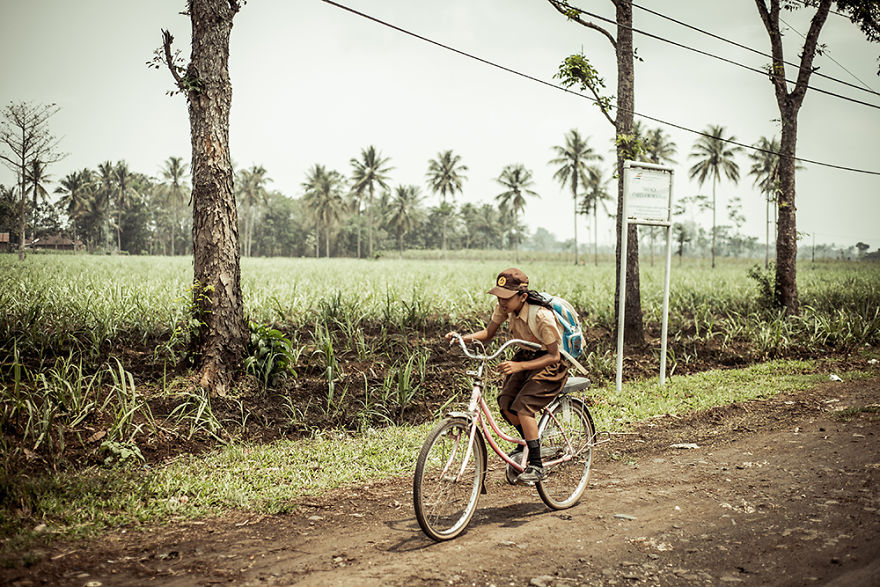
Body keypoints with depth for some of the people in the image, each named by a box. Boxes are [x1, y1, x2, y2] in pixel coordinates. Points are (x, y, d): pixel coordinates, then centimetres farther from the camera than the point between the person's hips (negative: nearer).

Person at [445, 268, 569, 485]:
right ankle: (530, 442, 19)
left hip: (550, 364, -7)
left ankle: (536, 466, -11)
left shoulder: (541, 316, -32)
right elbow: (488, 333, -1)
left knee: (523, 406, -23)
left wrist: (519, 366, -38)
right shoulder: (505, 307, -13)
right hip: (526, 355, 7)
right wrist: (462, 338, -20)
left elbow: (554, 355, -27)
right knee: (506, 402, -10)